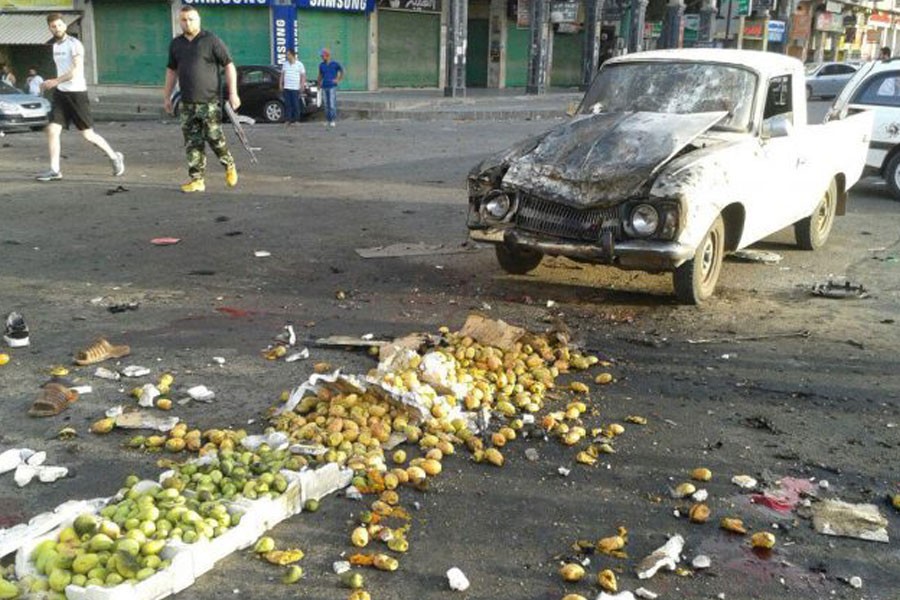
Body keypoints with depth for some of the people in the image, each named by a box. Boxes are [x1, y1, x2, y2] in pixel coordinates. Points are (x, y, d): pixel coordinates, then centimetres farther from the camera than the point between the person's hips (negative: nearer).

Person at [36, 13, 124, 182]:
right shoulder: (55, 46, 15)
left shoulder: (74, 44, -10)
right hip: (60, 93, 7)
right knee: (52, 130, -4)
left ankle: (115, 157, 19)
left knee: (88, 134, -1)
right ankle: (54, 170, 0)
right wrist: (51, 84, 16)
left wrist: (55, 81, -27)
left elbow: (76, 70, -21)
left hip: (76, 92, -7)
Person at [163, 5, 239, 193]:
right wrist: (167, 96, 20)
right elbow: (171, 70, 22)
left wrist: (233, 93, -11)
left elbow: (229, 66, -4)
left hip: (209, 101, -5)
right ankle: (197, 179, 8)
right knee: (192, 143, 3)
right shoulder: (176, 44, 12)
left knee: (215, 138, -6)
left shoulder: (211, 40, -3)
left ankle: (229, 166, 20)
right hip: (187, 103, 5)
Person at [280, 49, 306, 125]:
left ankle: (296, 120, 5)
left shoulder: (299, 64, 1)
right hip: (286, 87, 3)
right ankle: (287, 120, 6)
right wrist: (280, 83, 11)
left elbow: (303, 75, 0)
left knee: (296, 104, -2)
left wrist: (302, 84, -10)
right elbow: (282, 74, 17)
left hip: (295, 88, -3)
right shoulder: (285, 64, 13)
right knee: (287, 104, 2)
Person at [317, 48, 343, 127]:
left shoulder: (335, 64, -2)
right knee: (326, 105, 5)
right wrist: (319, 84, 14)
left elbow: (342, 72, 7)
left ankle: (332, 121, -5)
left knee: (332, 104, -9)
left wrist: (338, 80, 1)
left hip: (332, 87, -4)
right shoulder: (321, 65, 10)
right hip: (324, 87, 4)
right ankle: (327, 120, 10)